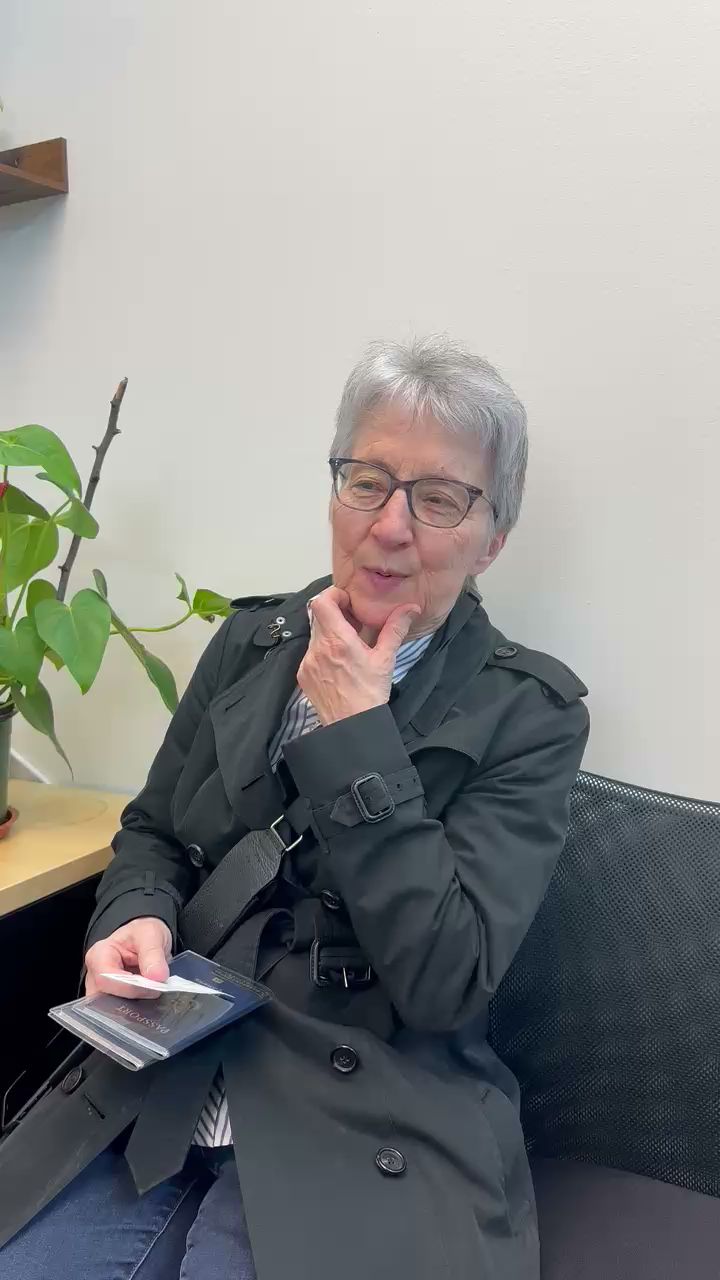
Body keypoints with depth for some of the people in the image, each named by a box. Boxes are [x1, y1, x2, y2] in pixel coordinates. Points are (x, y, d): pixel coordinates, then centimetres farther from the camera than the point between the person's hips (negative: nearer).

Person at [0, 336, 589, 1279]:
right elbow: (152, 831, 14)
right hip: (160, 1087, 4)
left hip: (355, 1137, -3)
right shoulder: (253, 638, 5)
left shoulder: (530, 712, -8)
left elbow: (450, 979, -16)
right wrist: (136, 918, -9)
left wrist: (354, 733, -18)